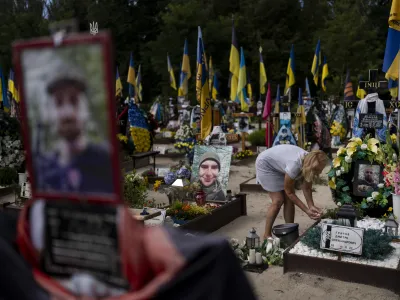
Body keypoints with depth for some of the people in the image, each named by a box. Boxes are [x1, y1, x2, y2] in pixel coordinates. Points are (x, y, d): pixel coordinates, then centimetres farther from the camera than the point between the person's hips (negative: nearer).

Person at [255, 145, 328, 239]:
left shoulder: (310, 162, -21)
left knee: (289, 200, -2)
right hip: (266, 164, -7)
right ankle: (267, 235, -1)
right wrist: (307, 211, -24)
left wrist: (311, 206, -24)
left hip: (280, 166, 7)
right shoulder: (295, 165, -40)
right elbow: (289, 192, -24)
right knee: (278, 200, -12)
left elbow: (307, 188, -10)